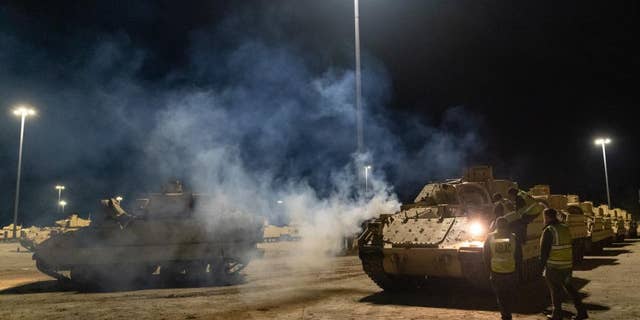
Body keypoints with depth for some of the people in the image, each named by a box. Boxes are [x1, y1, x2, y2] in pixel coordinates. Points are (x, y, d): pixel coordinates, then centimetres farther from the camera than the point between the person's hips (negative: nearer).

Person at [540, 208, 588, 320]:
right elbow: (569, 247, 16)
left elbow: (544, 249, -16)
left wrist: (543, 263, -5)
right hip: (568, 264, 7)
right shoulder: (565, 228, 9)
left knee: (555, 290, 4)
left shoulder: (549, 230, -15)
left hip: (554, 266, -7)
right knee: (569, 287, 19)